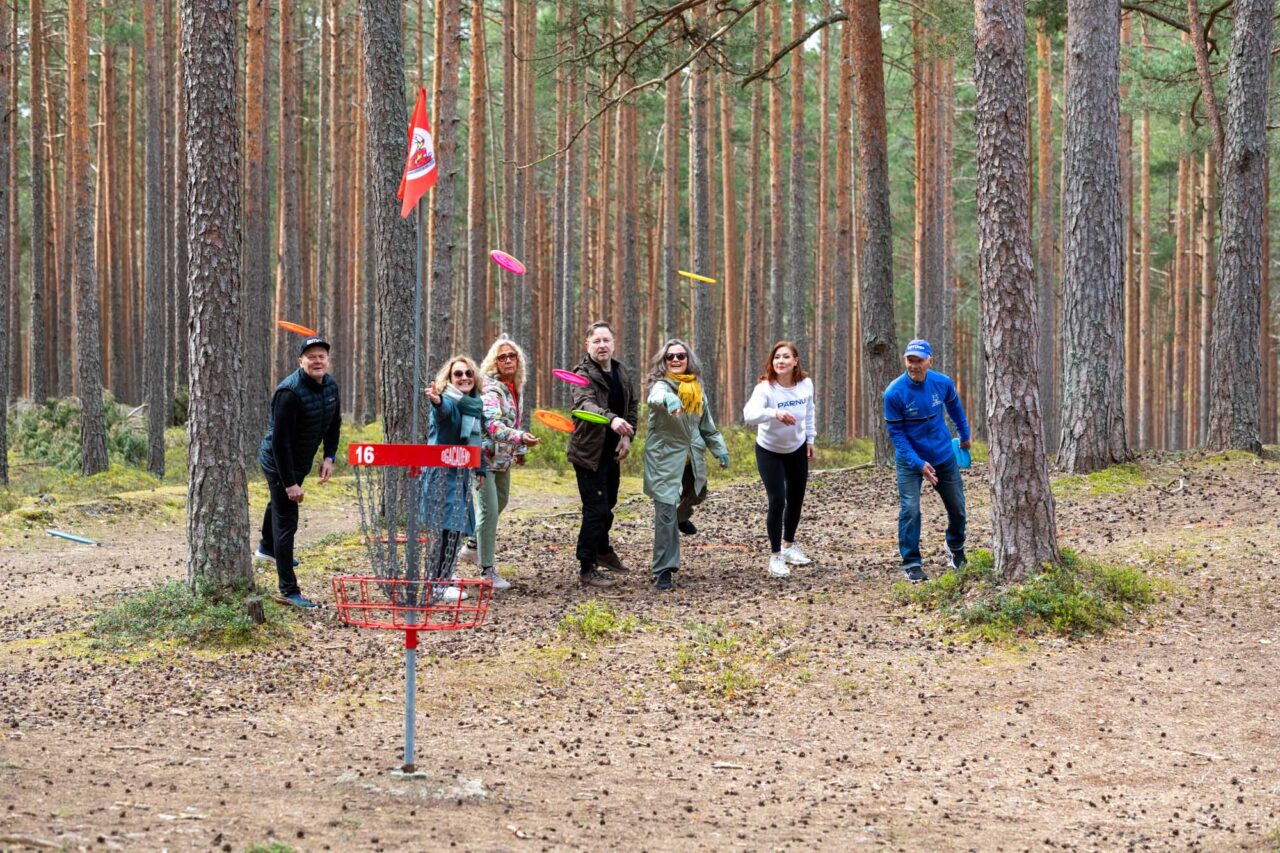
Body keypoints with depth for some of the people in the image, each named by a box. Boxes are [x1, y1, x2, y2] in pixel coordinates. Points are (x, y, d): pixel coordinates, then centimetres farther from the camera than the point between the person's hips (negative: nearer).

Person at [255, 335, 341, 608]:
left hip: (301, 462, 9)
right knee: (286, 521, -8)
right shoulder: (289, 392, -30)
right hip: (278, 462, -9)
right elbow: (280, 440, -30)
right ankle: (288, 589, -6)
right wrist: (289, 482, -29)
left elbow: (334, 423, 11)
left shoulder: (330, 386, -5)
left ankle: (267, 547, 59)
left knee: (280, 504, 32)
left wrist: (329, 457, -1)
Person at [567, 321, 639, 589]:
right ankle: (587, 569, -3)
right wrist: (612, 419, -55)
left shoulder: (622, 373, 7)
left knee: (608, 504, 22)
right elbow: (586, 404, -36)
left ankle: (603, 551, 44)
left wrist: (627, 436, 0)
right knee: (595, 509, -10)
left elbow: (632, 406, 17)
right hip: (589, 453, -7)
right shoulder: (584, 375, -17)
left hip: (612, 452, 7)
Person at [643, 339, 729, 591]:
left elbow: (707, 424, 19)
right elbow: (657, 397, -40)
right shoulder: (662, 385, -13)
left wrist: (719, 449, 13)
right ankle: (664, 571, -7)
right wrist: (669, 400, -62)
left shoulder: (697, 390, 8)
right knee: (666, 513, -11)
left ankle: (681, 517, 64)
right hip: (664, 457, -7)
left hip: (691, 457, 7)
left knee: (697, 495, 28)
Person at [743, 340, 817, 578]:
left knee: (796, 499, 14)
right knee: (777, 501, -11)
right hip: (769, 451, -5)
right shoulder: (765, 388, -29)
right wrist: (775, 413, -62)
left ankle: (789, 545, 37)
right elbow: (749, 415, -46)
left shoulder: (806, 384, -14)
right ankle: (776, 555, 4)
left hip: (797, 448, 5)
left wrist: (810, 438, 11)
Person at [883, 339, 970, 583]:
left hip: (944, 455, 4)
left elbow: (954, 406, 12)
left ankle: (955, 549, 39)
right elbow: (896, 433, -16)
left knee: (957, 507, 12)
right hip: (910, 460, -4)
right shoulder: (894, 393, -21)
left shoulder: (943, 383, -11)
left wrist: (964, 435, 23)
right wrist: (918, 464, -21)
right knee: (910, 510, -13)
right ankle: (911, 564, -1)